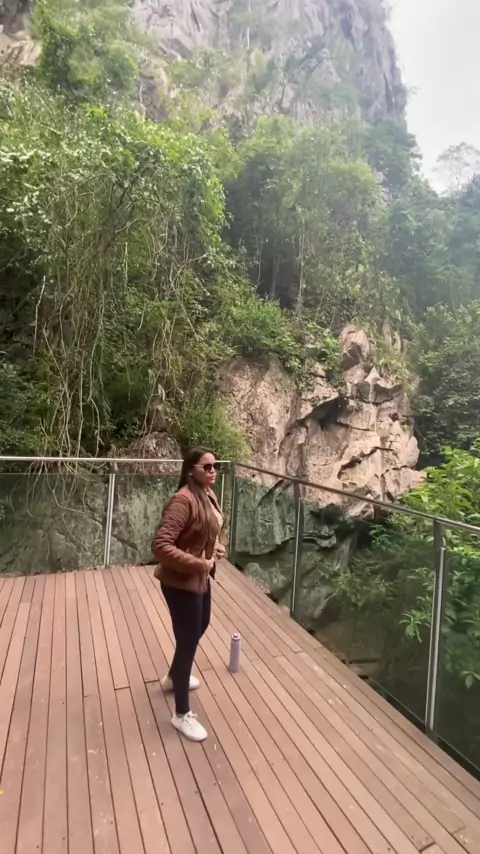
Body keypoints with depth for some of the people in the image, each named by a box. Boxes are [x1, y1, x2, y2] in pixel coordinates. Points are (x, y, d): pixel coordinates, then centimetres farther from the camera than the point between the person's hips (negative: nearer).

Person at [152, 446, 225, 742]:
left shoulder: (209, 495, 2)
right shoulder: (183, 500, -28)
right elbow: (161, 545, -32)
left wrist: (217, 546, 0)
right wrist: (198, 563, -28)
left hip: (201, 578, 10)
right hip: (181, 582, -10)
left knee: (201, 626, 27)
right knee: (188, 641, 4)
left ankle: (173, 677, 53)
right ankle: (182, 714, 26)